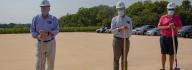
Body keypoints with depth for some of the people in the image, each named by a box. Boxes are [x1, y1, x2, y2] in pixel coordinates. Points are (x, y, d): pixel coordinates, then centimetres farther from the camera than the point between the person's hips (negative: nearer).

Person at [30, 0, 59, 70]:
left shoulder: (53, 19, -1)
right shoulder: (36, 18, 1)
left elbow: (56, 30, -11)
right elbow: (32, 31, -1)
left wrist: (47, 33, -29)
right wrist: (38, 36, -23)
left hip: (51, 43, 0)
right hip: (40, 44, 0)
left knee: (51, 63, 8)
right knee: (39, 64, 0)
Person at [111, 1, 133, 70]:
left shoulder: (128, 19, 8)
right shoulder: (114, 19, 0)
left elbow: (130, 31, 4)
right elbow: (112, 30, -9)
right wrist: (120, 28, -24)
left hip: (126, 41, 3)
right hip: (117, 40, -3)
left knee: (124, 59, 8)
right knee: (116, 59, -3)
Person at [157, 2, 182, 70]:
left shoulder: (177, 18, 5)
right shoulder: (163, 17, 2)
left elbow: (180, 26, 5)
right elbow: (159, 27, -4)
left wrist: (174, 27, -16)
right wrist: (168, 26, -17)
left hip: (173, 38, 1)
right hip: (164, 38, 0)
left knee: (172, 54, 7)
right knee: (163, 54, 4)